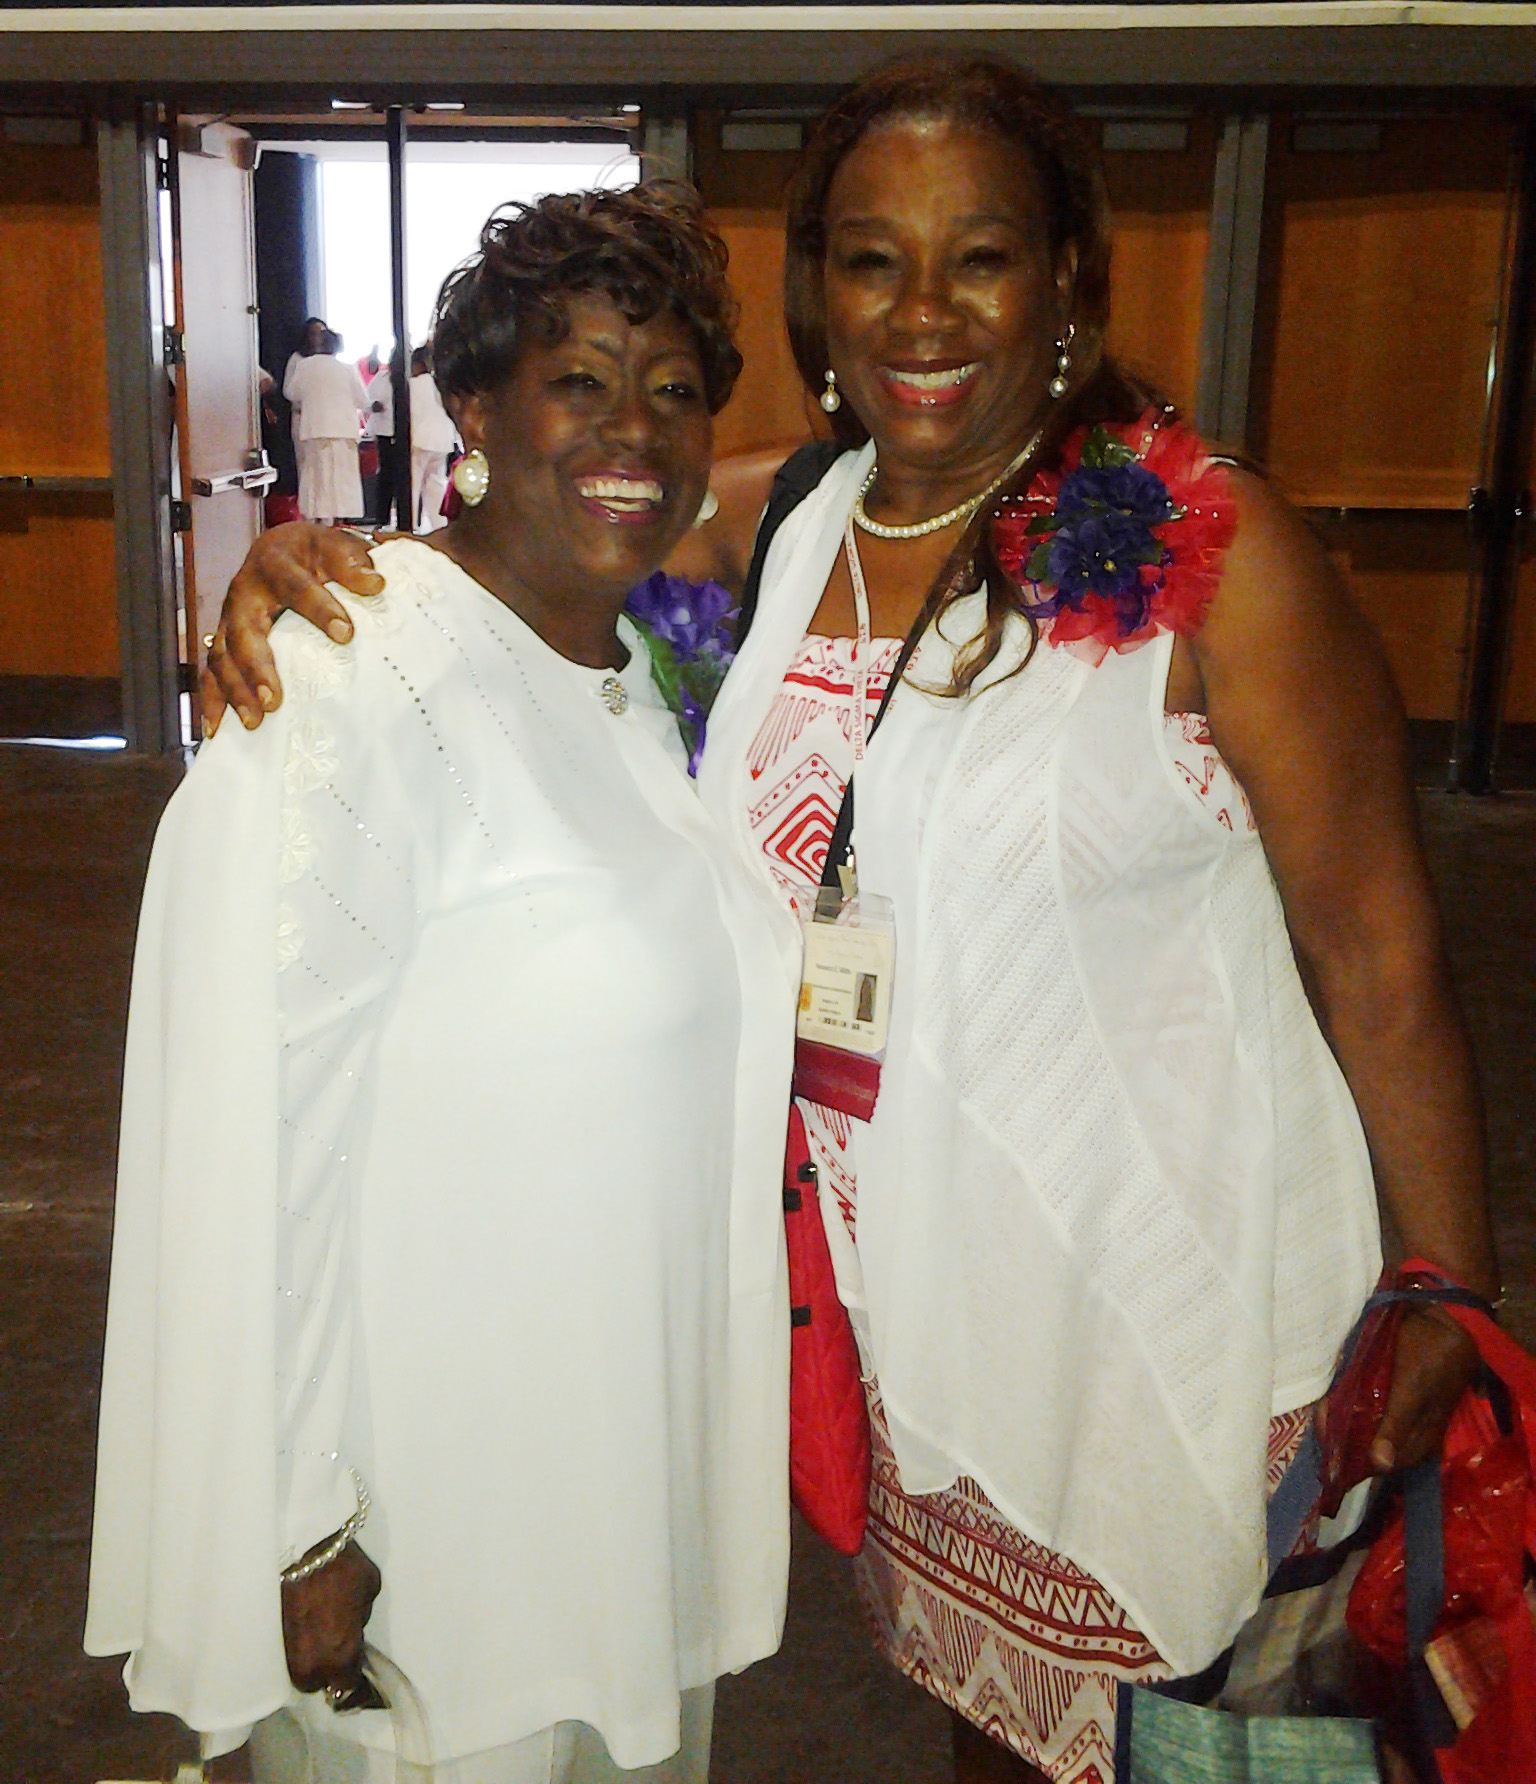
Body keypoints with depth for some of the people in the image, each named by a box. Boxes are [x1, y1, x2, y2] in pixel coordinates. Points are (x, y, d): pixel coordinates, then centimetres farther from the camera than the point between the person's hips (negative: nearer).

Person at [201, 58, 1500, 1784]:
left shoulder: (1210, 552, -15)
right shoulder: (769, 517, -1)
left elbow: (1379, 955, -11)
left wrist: (1450, 1298, -7)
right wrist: (299, 563, -11)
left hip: (1165, 1283, -4)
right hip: (899, 1261, 4)